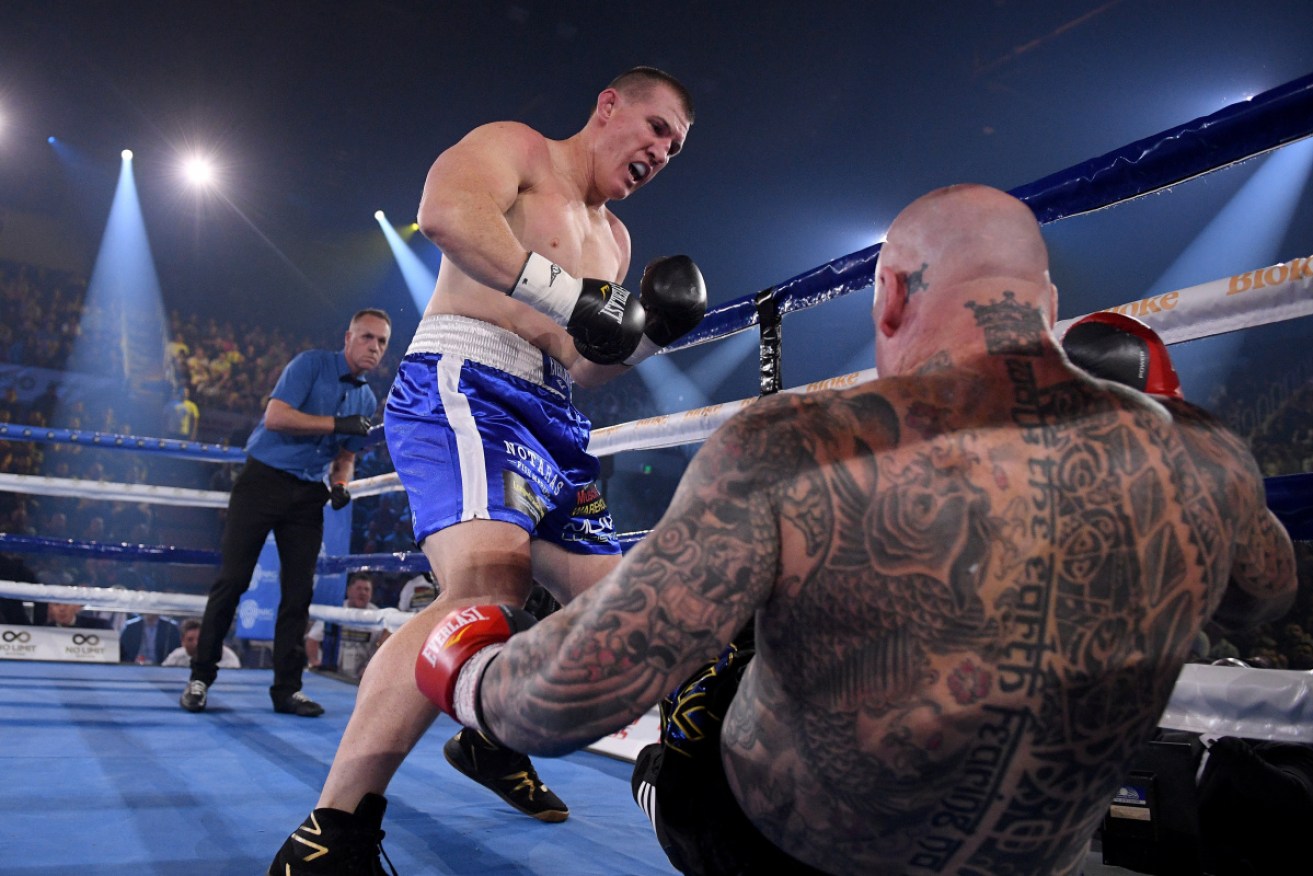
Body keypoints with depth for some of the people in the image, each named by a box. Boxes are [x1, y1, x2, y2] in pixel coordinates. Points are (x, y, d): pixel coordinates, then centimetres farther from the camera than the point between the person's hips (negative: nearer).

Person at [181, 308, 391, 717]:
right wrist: (336, 423, -19)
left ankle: (287, 688, 11)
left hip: (308, 495, 5)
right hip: (264, 479, -5)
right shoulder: (311, 364, -6)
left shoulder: (367, 400, 11)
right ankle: (200, 677, 10)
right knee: (232, 579, -3)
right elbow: (275, 415, -18)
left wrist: (340, 484, -2)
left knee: (299, 591, 3)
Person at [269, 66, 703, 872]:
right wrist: (571, 294, -21)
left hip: (551, 418, 9)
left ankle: (491, 740, 27)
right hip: (465, 385, -9)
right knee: (489, 589, -31)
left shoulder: (613, 238, 28)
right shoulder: (516, 148, 5)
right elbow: (446, 208, -19)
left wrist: (650, 334, 9)